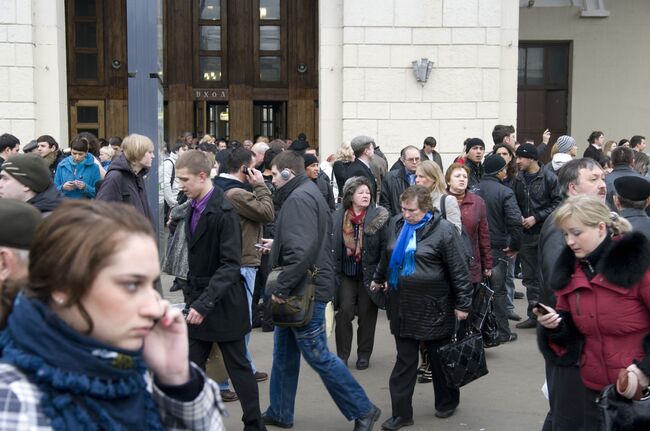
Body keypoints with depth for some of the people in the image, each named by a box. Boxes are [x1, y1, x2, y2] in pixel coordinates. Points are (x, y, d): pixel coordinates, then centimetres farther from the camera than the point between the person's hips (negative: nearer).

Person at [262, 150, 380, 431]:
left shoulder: (299, 199, -18)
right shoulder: (306, 193, 15)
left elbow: (302, 250, -27)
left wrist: (281, 287, -23)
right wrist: (278, 244, 24)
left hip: (306, 289, -11)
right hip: (300, 290, 11)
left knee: (317, 355, -4)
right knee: (284, 352, 16)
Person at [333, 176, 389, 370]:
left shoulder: (378, 216, -7)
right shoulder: (338, 216, -1)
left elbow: (385, 247, -8)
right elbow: (331, 245, 4)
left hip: (368, 273, -1)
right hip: (345, 273, 1)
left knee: (367, 313, 8)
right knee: (345, 311, -3)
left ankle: (364, 354, 21)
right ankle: (342, 354, 8)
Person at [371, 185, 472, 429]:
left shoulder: (443, 230, -13)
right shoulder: (396, 224, 4)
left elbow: (458, 270, -11)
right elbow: (387, 256, 22)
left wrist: (462, 304, -10)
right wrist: (379, 278, 34)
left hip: (433, 308, -4)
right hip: (402, 306, 5)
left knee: (439, 358, 12)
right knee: (404, 361, 8)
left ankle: (447, 403, 32)